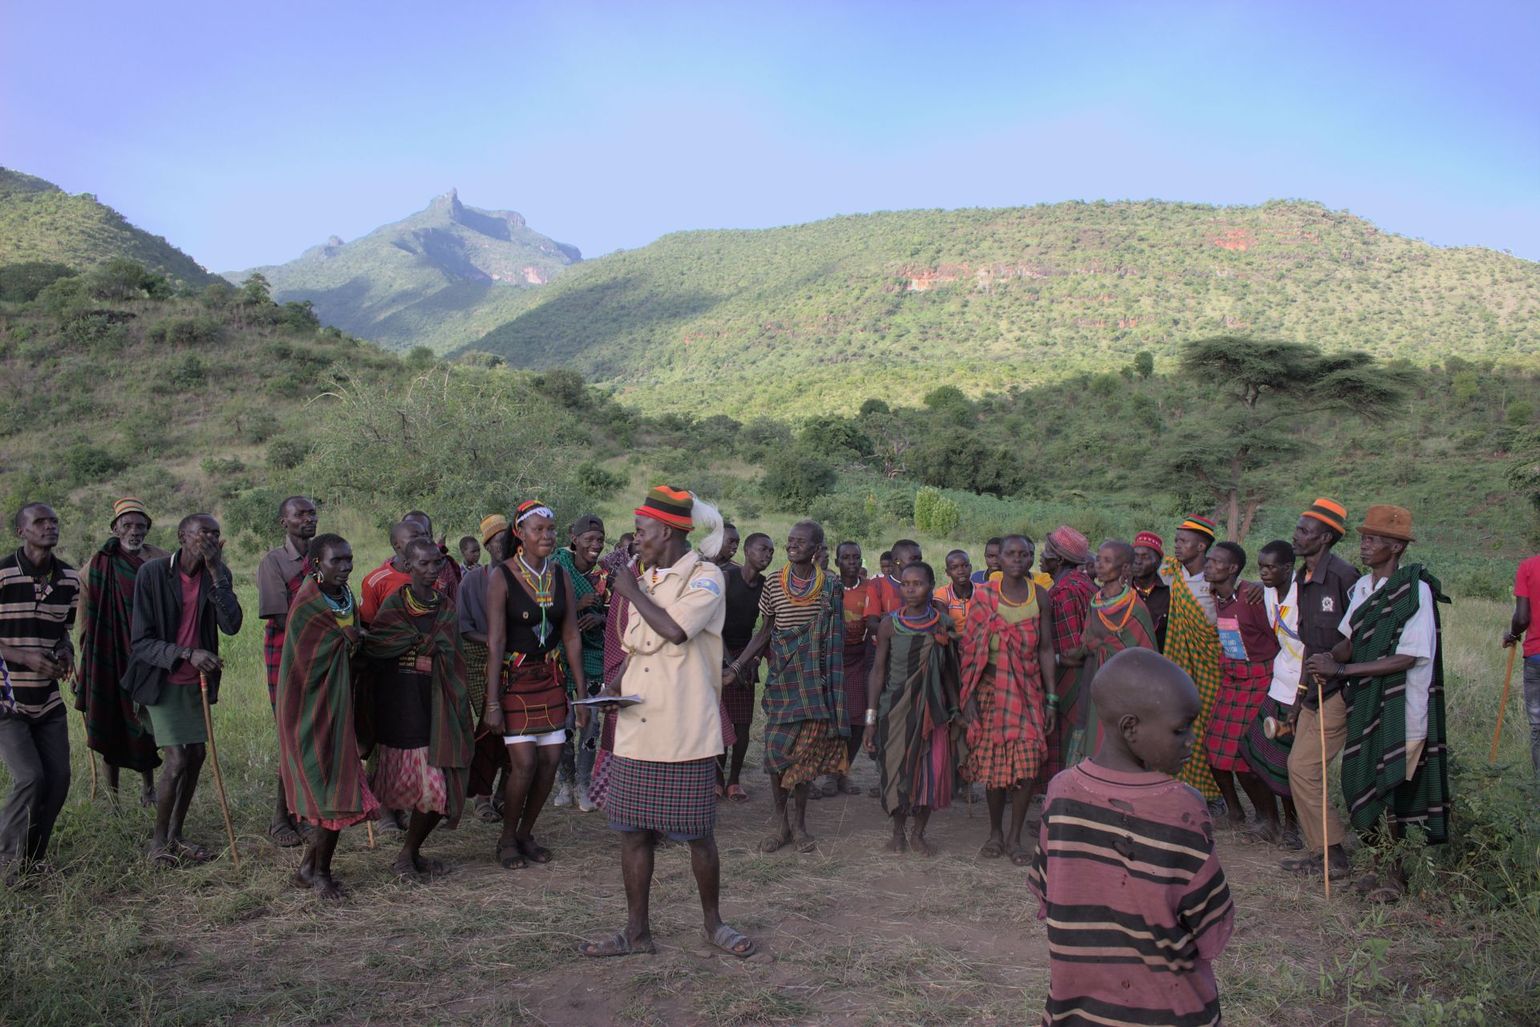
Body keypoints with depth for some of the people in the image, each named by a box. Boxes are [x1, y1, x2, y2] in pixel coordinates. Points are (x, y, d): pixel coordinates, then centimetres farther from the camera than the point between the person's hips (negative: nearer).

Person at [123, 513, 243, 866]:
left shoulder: (217, 573, -3)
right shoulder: (153, 573, -15)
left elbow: (231, 625, -19)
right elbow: (141, 641, -15)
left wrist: (216, 572, -23)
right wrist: (187, 654, -28)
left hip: (197, 680, 5)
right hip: (163, 679, -5)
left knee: (196, 757, 9)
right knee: (177, 761, -9)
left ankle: (176, 836, 25)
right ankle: (158, 840, 10)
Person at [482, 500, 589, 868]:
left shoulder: (561, 576, 3)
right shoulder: (503, 577, -11)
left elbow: (572, 636, 5)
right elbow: (495, 641, -14)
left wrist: (581, 693, 3)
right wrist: (492, 701, -17)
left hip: (550, 675, 5)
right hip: (513, 677, -5)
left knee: (551, 759, 2)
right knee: (524, 763, -8)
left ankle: (525, 833, 22)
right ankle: (507, 839, 14)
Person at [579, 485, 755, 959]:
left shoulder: (705, 577, -7)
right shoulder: (646, 580, 15)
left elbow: (675, 630, -24)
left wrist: (633, 593, -11)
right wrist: (613, 684, 4)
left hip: (686, 732, -7)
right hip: (636, 729, 7)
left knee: (698, 833, 4)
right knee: (633, 830, 8)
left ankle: (713, 922, 23)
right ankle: (637, 931, 19)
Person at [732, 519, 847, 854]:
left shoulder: (830, 587, -2)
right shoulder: (774, 583, 0)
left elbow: (835, 637, 6)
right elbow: (765, 632, 5)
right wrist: (735, 667, 0)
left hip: (814, 679, -1)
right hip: (781, 677, 1)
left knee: (806, 748, 3)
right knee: (776, 748, -1)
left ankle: (801, 823, 18)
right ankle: (782, 824, 14)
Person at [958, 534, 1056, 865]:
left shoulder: (1039, 595, 4)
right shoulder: (984, 596, 0)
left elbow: (1046, 648, 4)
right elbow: (971, 648, 0)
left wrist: (1051, 698, 0)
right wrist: (969, 696, -7)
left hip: (1028, 689, 1)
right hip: (991, 686, -1)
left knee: (1027, 762, -5)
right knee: (992, 760, 3)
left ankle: (1015, 836, 10)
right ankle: (995, 833, 21)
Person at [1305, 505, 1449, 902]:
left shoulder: (1415, 590, -13)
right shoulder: (1362, 587, 8)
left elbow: (1407, 658, -17)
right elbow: (1350, 642, 12)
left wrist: (1341, 670, -19)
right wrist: (1330, 657, -11)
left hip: (1401, 708, -7)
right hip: (1365, 702, 7)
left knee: (1390, 790, -1)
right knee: (1362, 786, 9)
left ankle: (1395, 874, 14)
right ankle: (1382, 865, 23)